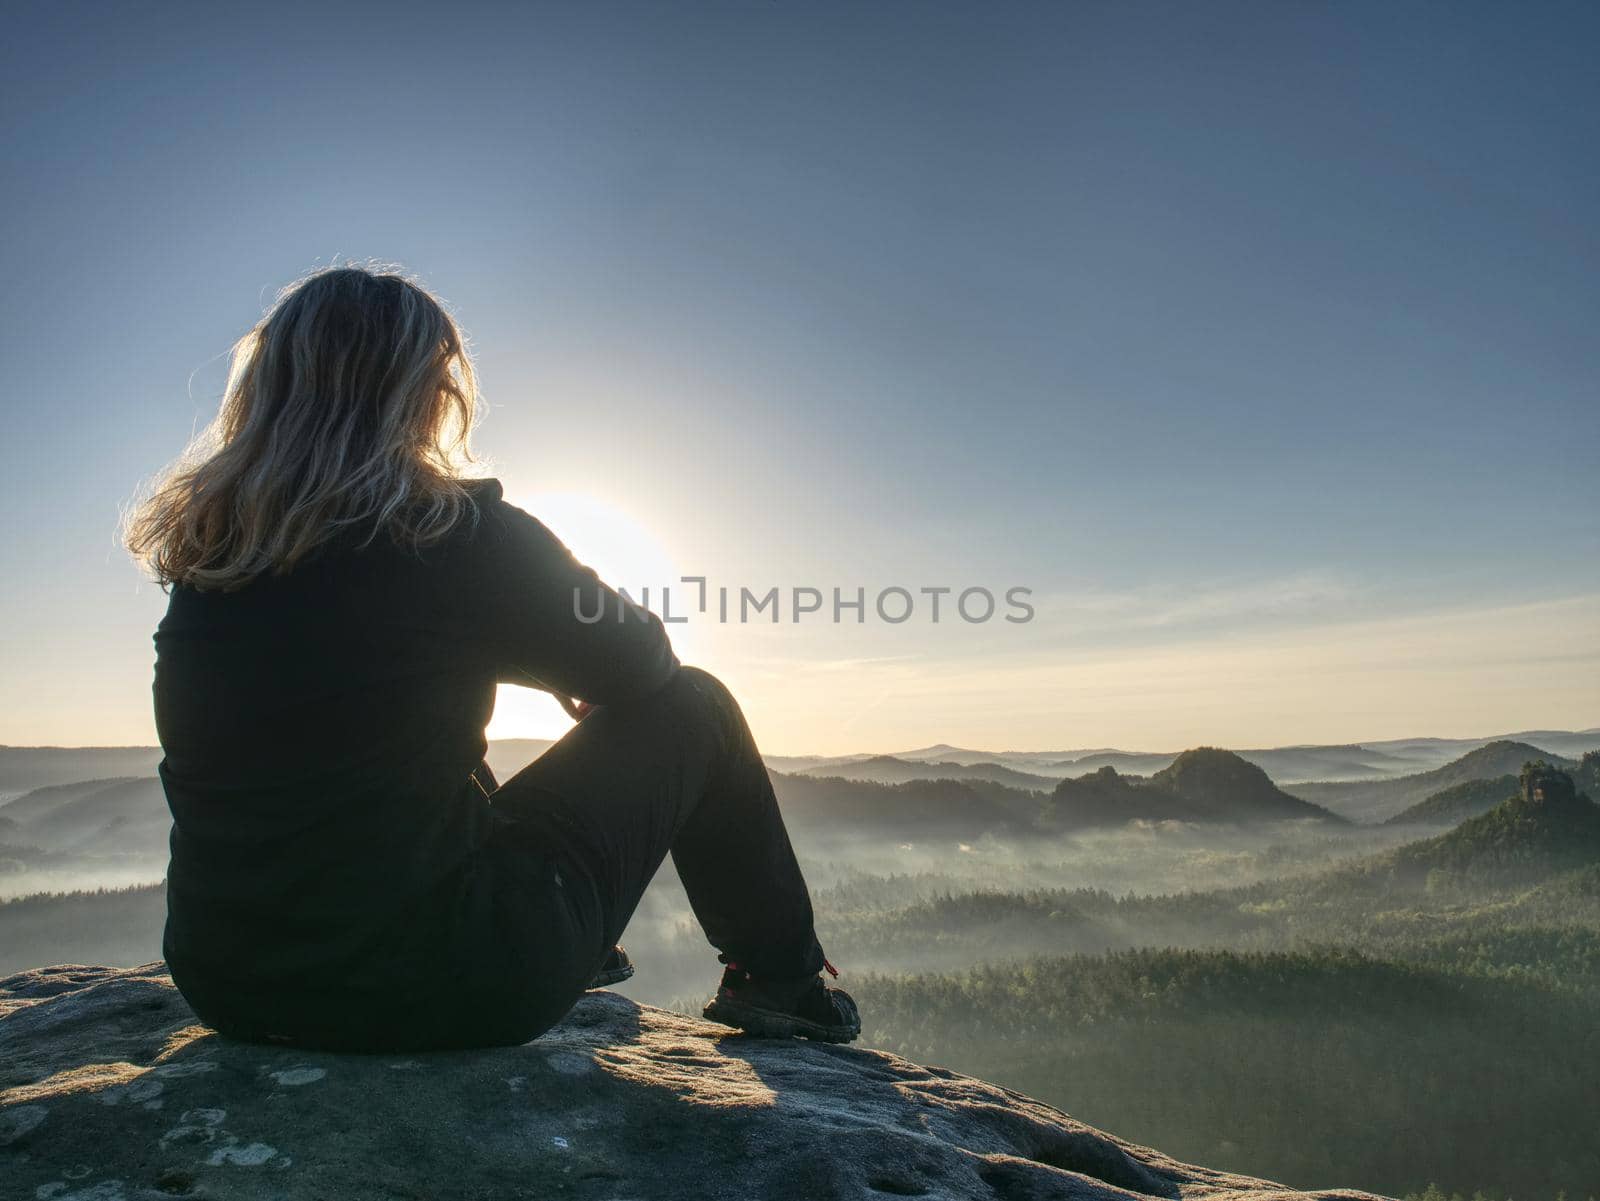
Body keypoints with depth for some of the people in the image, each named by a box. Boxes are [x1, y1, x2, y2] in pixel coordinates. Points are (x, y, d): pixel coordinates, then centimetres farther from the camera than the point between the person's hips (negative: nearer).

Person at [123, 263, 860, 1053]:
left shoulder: (202, 546, 3)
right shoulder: (460, 534, -16)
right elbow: (637, 664, -1)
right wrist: (565, 661, 22)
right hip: (436, 991, -6)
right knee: (691, 705, 6)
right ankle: (780, 979, 27)